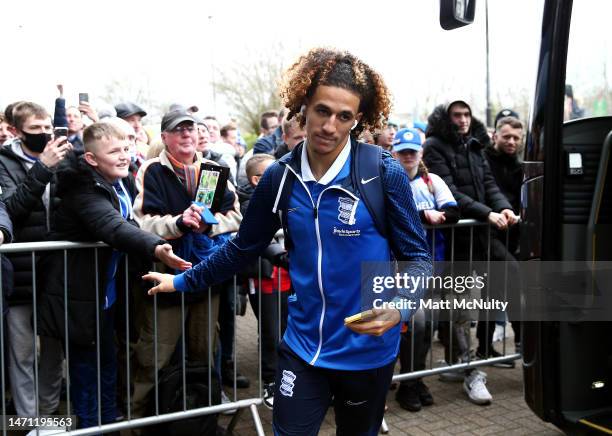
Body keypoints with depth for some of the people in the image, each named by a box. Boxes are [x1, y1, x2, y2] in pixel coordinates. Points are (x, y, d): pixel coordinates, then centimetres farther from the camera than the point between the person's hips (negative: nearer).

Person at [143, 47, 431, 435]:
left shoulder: (384, 173, -14)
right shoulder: (280, 177, -4)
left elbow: (416, 255, -8)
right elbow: (245, 248, 9)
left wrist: (399, 307, -26)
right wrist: (184, 281, 12)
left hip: (368, 349, -1)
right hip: (303, 346, 2)